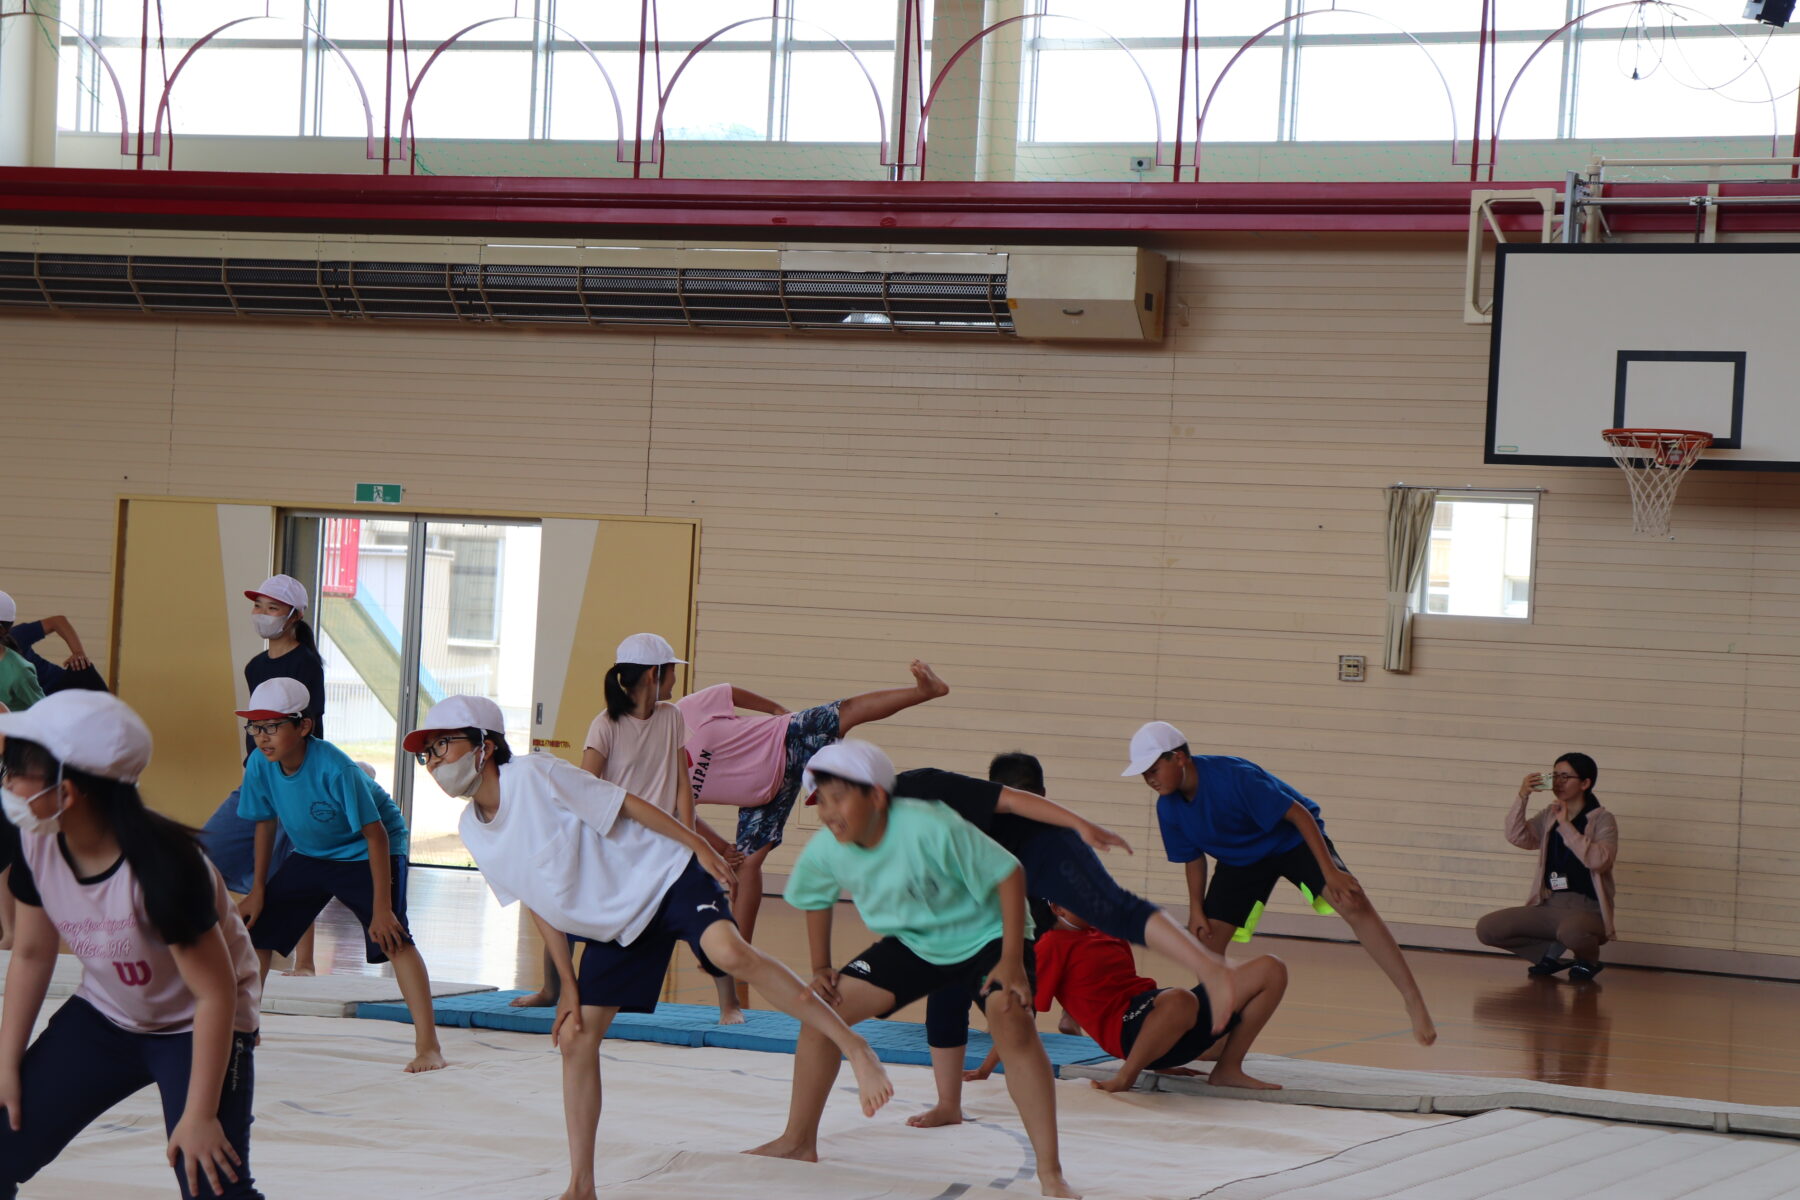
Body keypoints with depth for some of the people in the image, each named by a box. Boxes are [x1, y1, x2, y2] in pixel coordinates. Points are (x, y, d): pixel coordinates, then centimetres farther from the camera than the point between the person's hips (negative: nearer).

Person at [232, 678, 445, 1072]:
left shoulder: (334, 769, -33)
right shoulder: (260, 766, -16)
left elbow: (375, 834, -27)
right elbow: (265, 822, 2)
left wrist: (381, 908, -28)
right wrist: (258, 890, 5)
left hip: (365, 852, -7)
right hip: (310, 855, 7)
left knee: (392, 938, -24)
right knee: (254, 929, 4)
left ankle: (428, 1044, -23)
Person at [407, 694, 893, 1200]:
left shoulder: (533, 774, -20)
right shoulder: (473, 831, 0)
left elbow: (627, 804, -15)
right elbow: (538, 904, 10)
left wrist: (699, 846, -14)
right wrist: (568, 986, 9)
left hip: (662, 875, -7)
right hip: (611, 926, 7)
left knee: (729, 952, -32)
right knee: (575, 1039, 1)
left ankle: (853, 1045, -25)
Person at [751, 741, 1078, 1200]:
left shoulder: (929, 828, -34)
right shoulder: (826, 851, -15)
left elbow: (1007, 874, -27)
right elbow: (814, 899, 9)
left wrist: (1012, 960, -29)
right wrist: (821, 969, 4)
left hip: (984, 935, -6)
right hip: (911, 944, 6)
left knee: (1012, 1021, -31)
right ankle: (798, 1143, 14)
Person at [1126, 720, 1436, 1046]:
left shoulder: (1232, 777, -33)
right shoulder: (1169, 809, -14)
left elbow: (1298, 813, -30)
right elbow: (1194, 858, 3)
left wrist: (1330, 872, -33)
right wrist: (1196, 911, -7)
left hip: (1293, 840, -6)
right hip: (1240, 859, 6)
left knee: (1353, 905, -26)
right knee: (1205, 938, -5)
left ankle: (1415, 1004, -26)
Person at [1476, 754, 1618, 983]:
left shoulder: (1602, 820, -4)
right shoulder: (1550, 815, 12)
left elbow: (1599, 861, -21)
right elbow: (1518, 837, -1)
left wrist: (1566, 825, -20)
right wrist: (1522, 798, -13)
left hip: (1586, 910, -5)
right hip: (1549, 907, 5)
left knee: (1571, 931, -42)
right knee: (1486, 929, -11)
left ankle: (1588, 959, -3)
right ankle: (1552, 953, 7)